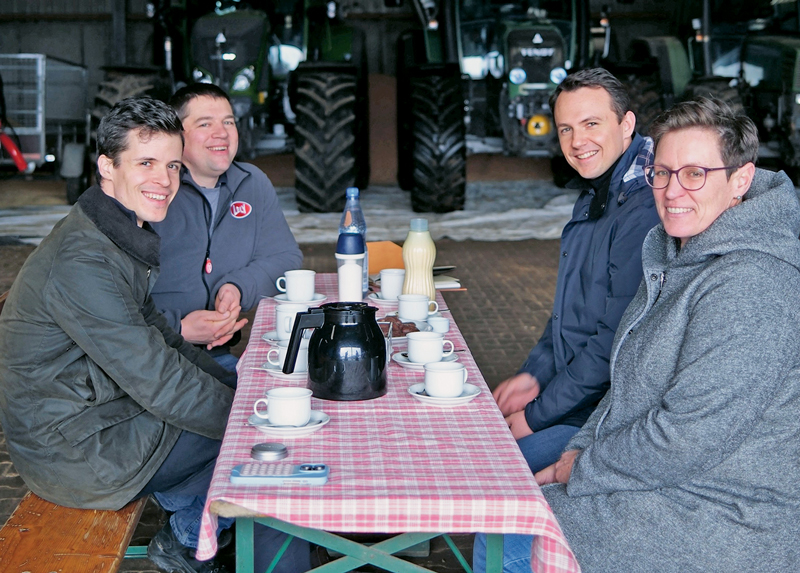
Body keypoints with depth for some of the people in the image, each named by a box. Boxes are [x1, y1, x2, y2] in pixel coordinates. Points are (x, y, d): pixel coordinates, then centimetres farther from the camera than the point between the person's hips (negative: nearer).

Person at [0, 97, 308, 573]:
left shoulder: (123, 235, 6)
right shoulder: (82, 262, -25)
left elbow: (156, 335, 13)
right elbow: (160, 384, -25)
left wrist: (238, 385, 6)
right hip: (75, 453, -10)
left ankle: (188, 534, 20)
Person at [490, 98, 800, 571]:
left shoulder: (750, 287, -25)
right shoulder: (680, 258, 9)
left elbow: (686, 439, -27)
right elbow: (633, 381, 16)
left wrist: (582, 472, -14)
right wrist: (580, 451, 3)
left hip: (728, 524, -9)